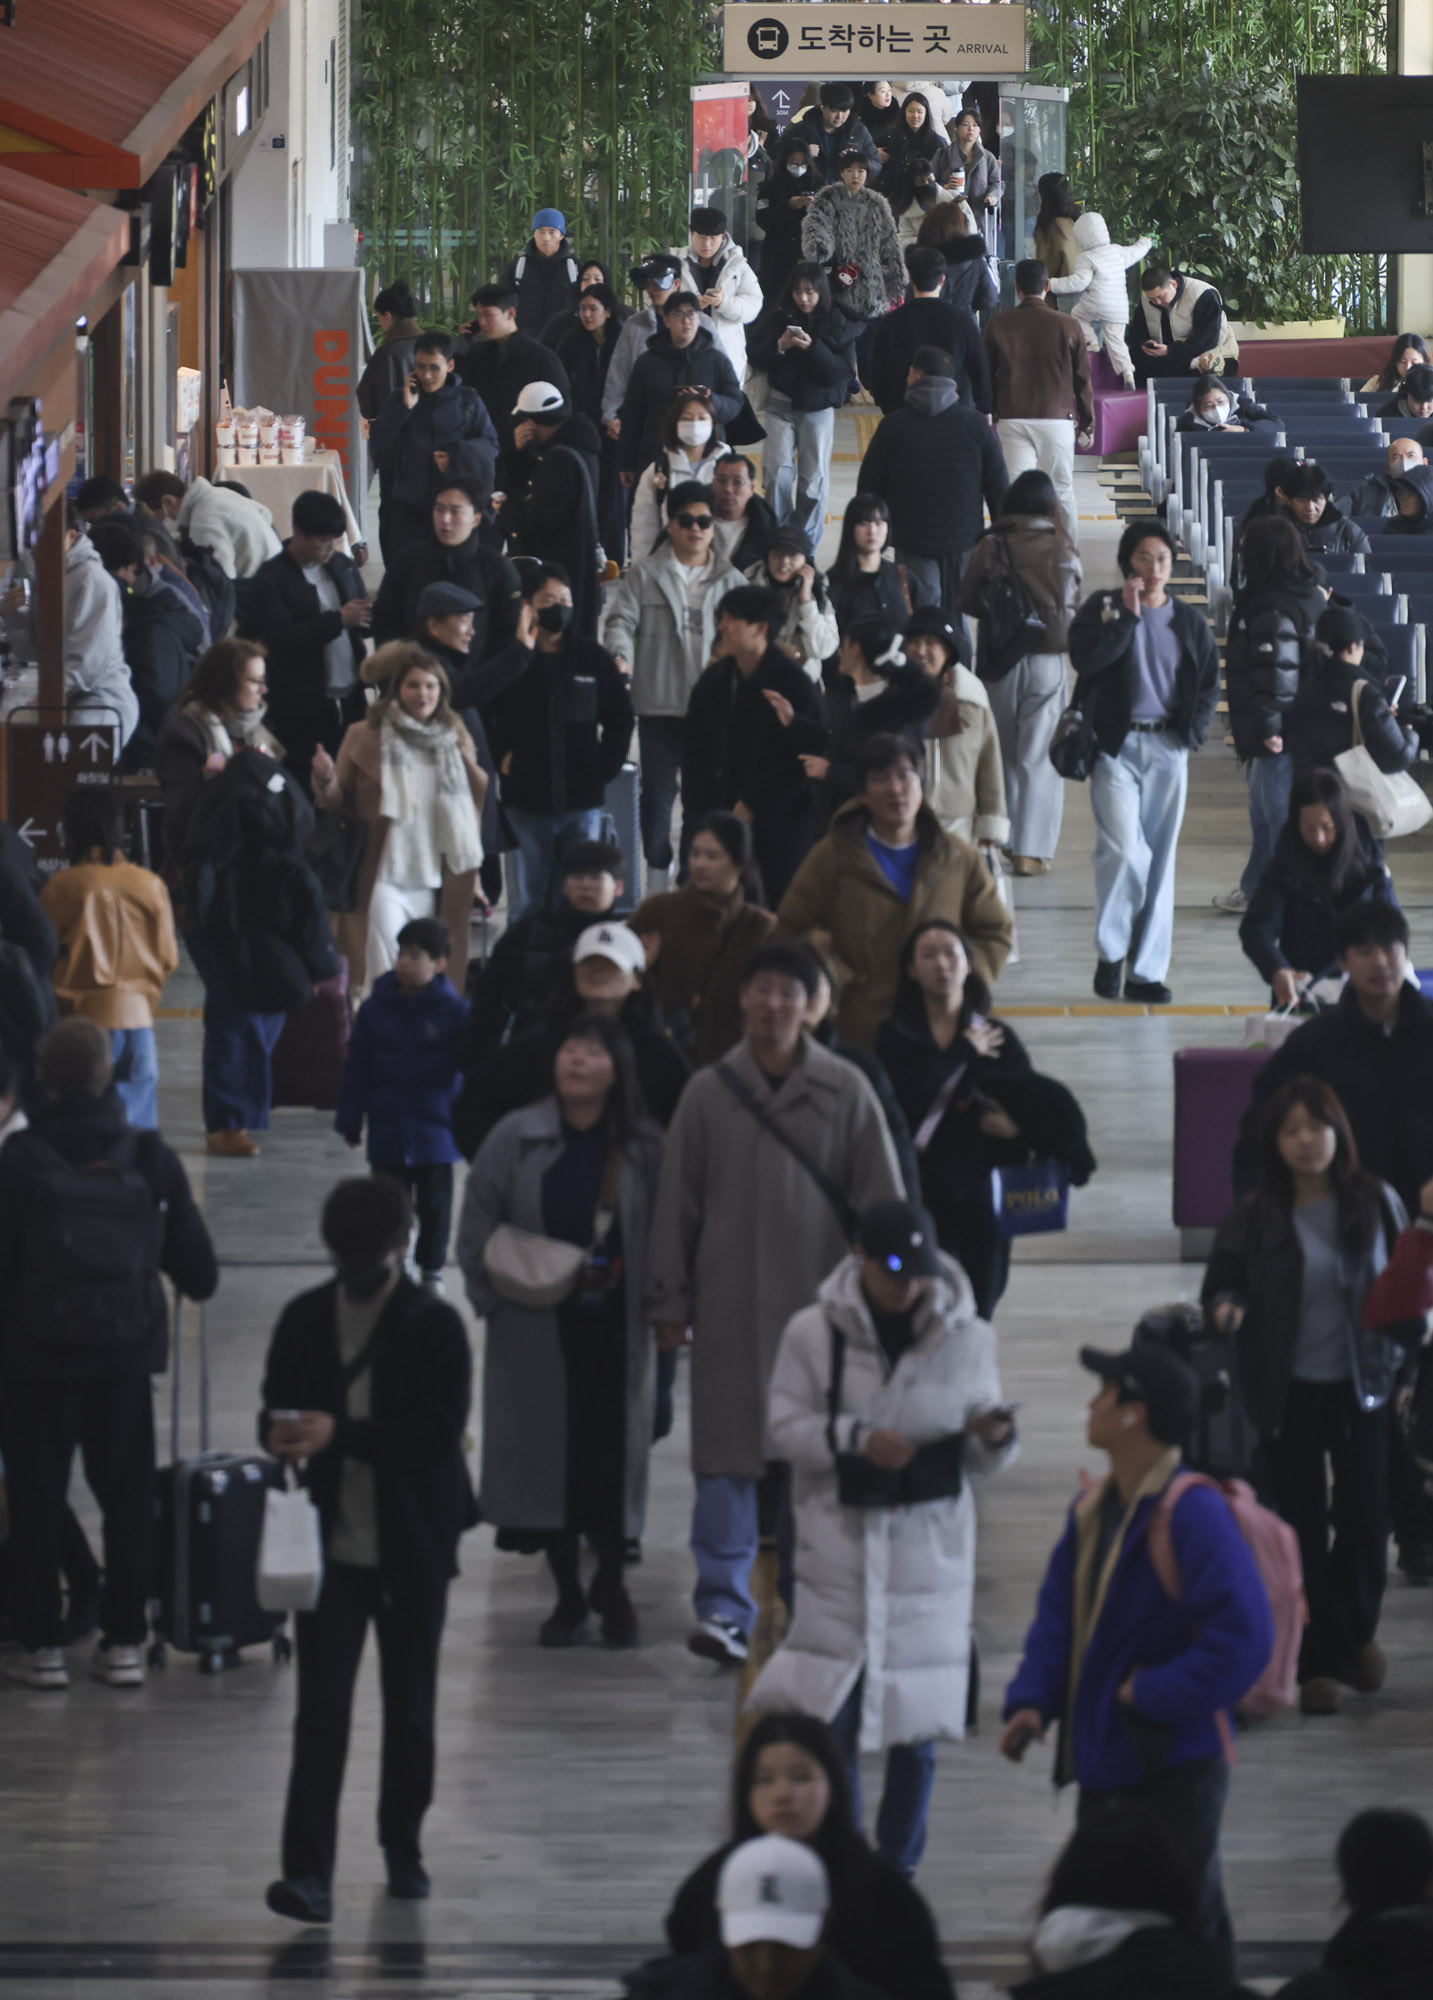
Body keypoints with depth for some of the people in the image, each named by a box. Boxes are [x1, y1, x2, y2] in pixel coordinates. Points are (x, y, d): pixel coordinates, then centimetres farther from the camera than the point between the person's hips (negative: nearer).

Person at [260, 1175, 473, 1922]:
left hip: (412, 1549, -1)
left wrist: (340, 1433, -23)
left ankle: (403, 1850, 30)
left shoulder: (434, 1326, -5)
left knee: (410, 1707, 12)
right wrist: (284, 1436, -16)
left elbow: (441, 1431, -14)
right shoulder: (305, 1319, 4)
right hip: (331, 1544, 1)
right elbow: (273, 1412, 10)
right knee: (320, 1712, -7)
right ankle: (307, 1872, -13)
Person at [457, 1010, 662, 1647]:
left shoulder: (645, 1149, 0)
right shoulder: (515, 1139, 0)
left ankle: (610, 1583, 23)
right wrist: (494, 1297, -3)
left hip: (616, 1329, 0)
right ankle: (568, 1598, 17)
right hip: (537, 1332, 0)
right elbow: (477, 1229, 5)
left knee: (615, 1452, 1)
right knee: (546, 1454, 4)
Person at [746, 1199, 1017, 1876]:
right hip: (839, 1540, -1)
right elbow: (783, 1427, -2)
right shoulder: (813, 1333, -3)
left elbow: (981, 1460, 6)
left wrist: (993, 1436, -17)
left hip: (929, 1547, 1)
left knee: (915, 1724, 4)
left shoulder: (967, 1337, 2)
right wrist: (857, 1440, -16)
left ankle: (898, 1865, 16)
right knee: (833, 1716, -3)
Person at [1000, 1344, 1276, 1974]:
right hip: (1105, 1759, 9)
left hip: (1174, 1763, -9)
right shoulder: (1092, 1511, 7)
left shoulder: (1193, 1514, -20)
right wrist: (1032, 1700, -3)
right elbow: (1057, 1617, 13)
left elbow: (1241, 1634, -25)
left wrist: (1154, 1696, -20)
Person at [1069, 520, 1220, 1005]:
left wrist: (1190, 733, 0)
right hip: (1116, 746, -3)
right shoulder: (1101, 609, 2)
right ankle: (1110, 952, 2)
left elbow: (1209, 683, 13)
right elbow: (1085, 658, -15)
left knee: (1159, 858, 4)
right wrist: (1128, 615, -17)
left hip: (1167, 747, 3)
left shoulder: (1190, 621, 10)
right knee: (1123, 850, -16)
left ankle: (1147, 970, 8)